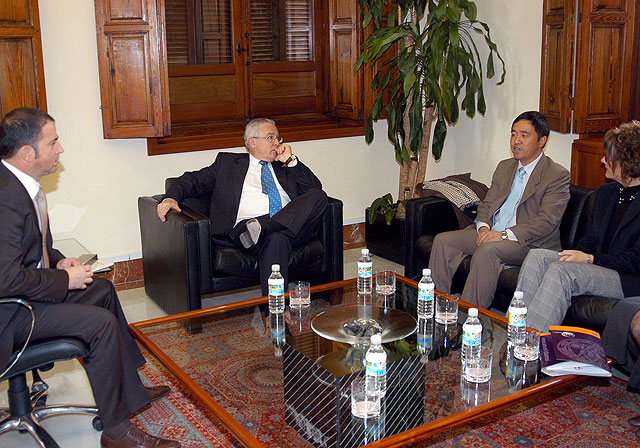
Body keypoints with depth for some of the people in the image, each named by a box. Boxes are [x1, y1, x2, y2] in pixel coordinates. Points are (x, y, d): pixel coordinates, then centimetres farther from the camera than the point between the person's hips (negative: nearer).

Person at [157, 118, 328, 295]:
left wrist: (290, 161, 13)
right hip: (245, 226, -4)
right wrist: (171, 198, -3)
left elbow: (315, 189, 20)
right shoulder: (227, 161, 24)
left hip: (291, 225, 4)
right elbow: (195, 180, 18)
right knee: (276, 239, -41)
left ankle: (261, 229, -36)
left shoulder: (283, 167, 31)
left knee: (320, 196, -26)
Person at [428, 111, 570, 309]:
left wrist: (504, 235, -23)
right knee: (442, 240, -12)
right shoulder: (504, 167, 19)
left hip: (529, 241, -7)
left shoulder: (558, 175, -5)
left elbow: (546, 221, -15)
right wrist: (483, 226, -5)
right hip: (490, 233, 7)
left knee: (486, 251, -35)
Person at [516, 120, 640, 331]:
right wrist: (577, 254, -5)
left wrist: (591, 258, -18)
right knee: (537, 256, -18)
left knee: (561, 270, -32)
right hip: (596, 265, 8)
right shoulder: (605, 193, 16)